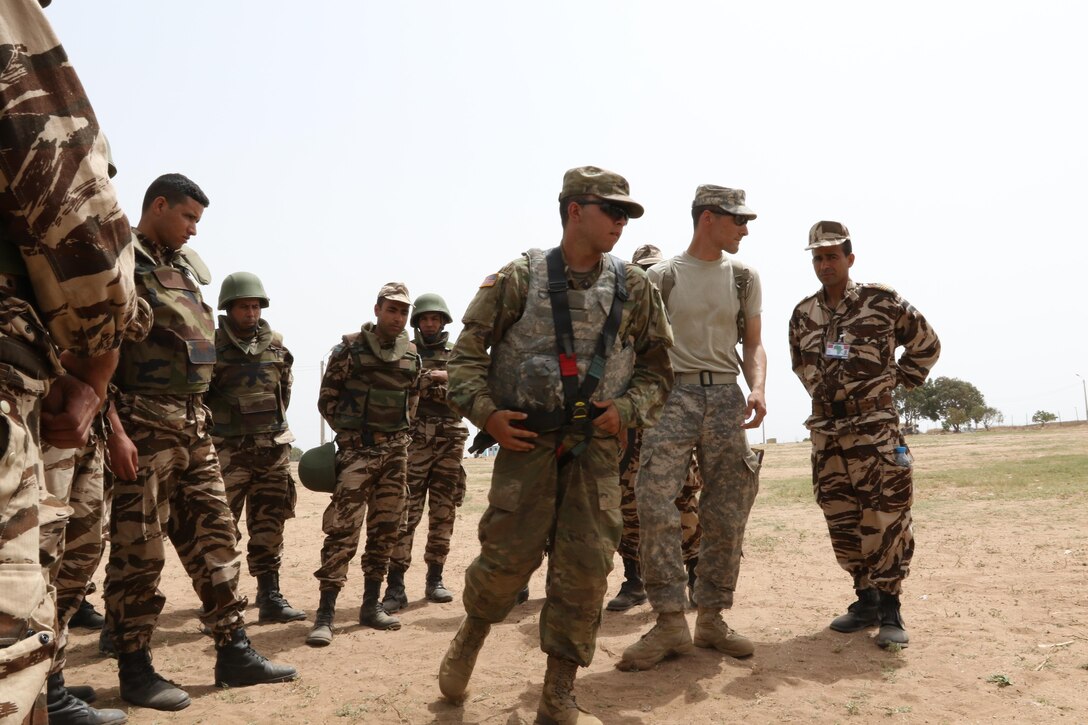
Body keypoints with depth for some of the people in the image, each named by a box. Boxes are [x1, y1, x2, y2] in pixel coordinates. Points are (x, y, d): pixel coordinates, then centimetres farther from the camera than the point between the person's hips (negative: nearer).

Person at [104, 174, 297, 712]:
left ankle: (234, 654, 17)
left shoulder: (185, 267, 18)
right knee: (139, 549, 0)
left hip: (193, 422, 8)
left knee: (214, 537, 9)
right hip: (143, 423, -8)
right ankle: (134, 671, 14)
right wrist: (113, 427, -21)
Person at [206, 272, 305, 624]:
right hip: (229, 452, -4)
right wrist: (215, 428, -4)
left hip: (273, 451, 5)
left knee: (269, 528, 9)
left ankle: (270, 596, 16)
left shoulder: (275, 345, 8)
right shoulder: (211, 347, -6)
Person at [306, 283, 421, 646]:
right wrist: (351, 433, -3)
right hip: (357, 450, -5)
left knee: (385, 530, 9)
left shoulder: (411, 354, 9)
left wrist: (398, 434, 9)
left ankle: (371, 605, 20)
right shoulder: (350, 348, -5)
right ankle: (325, 614, -4)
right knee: (343, 530, -10)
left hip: (396, 452, 5)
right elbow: (327, 399, -1)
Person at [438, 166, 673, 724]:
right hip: (526, 441, -2)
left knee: (585, 568, 0)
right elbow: (468, 351, 3)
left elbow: (657, 367, 12)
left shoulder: (634, 289, 6)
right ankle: (471, 634, 33)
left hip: (596, 448, 3)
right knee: (509, 556, -1)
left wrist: (628, 410, -5)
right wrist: (483, 411, -9)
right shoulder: (520, 279, -2)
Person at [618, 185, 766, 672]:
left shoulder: (744, 277, 13)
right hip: (672, 393, -3)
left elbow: (753, 343, 13)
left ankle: (712, 618, 18)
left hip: (725, 395, 3)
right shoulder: (661, 276, 5)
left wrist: (756, 388, -6)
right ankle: (670, 623, -4)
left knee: (726, 514, 4)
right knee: (654, 504, -14)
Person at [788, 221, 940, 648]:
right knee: (842, 523, 8)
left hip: (876, 428, -4)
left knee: (885, 520, -4)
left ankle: (890, 611, 7)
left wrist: (899, 382, 6)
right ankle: (866, 600, 22)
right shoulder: (802, 315, 8)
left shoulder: (883, 303, -4)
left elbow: (926, 345, 9)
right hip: (826, 432, 4)